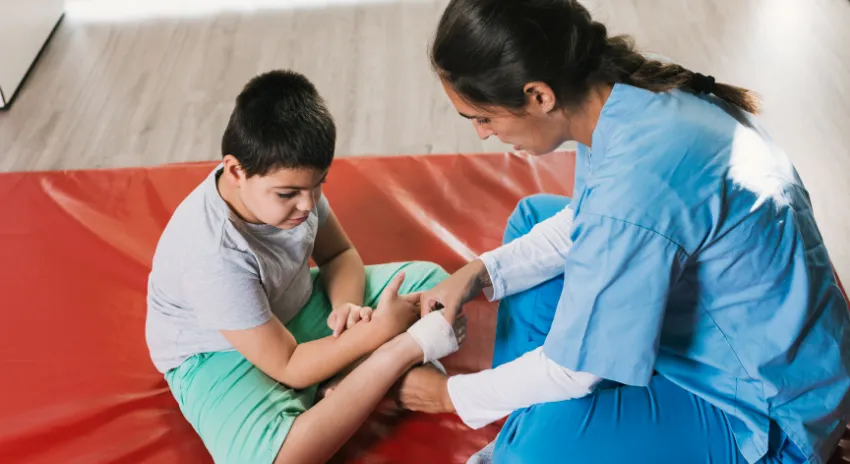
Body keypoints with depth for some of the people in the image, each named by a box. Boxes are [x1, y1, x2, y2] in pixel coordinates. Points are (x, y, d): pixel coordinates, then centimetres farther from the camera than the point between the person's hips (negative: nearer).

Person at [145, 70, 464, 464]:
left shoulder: (290, 178, -18)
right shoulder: (215, 255, -36)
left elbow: (339, 254, 1)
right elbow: (288, 368, -28)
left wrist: (347, 307, -20)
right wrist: (377, 331, -30)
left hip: (297, 307, 7)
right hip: (220, 354, -7)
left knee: (431, 281, 1)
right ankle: (401, 351, -25)